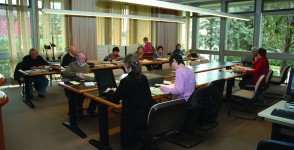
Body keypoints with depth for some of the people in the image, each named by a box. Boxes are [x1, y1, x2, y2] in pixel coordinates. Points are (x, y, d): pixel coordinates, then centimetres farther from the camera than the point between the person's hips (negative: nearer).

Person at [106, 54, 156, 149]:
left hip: (135, 117, -6)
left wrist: (110, 92, 20)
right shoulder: (144, 78, 5)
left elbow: (114, 99, -3)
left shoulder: (125, 81, -15)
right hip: (149, 114, 6)